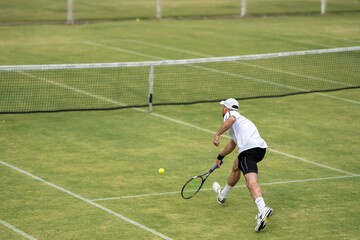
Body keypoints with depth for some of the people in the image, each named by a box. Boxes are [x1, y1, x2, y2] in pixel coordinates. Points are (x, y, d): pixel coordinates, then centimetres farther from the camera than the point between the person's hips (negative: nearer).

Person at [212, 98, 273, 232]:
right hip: (261, 147, 9)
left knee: (251, 181, -24)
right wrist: (220, 157, 61)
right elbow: (232, 144, 50)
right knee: (236, 166, 33)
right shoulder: (240, 118, 37)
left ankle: (263, 209, -46)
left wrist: (217, 135, -23)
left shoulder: (230, 114, 10)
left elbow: (231, 120, -19)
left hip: (249, 148, -9)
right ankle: (222, 196, 51)